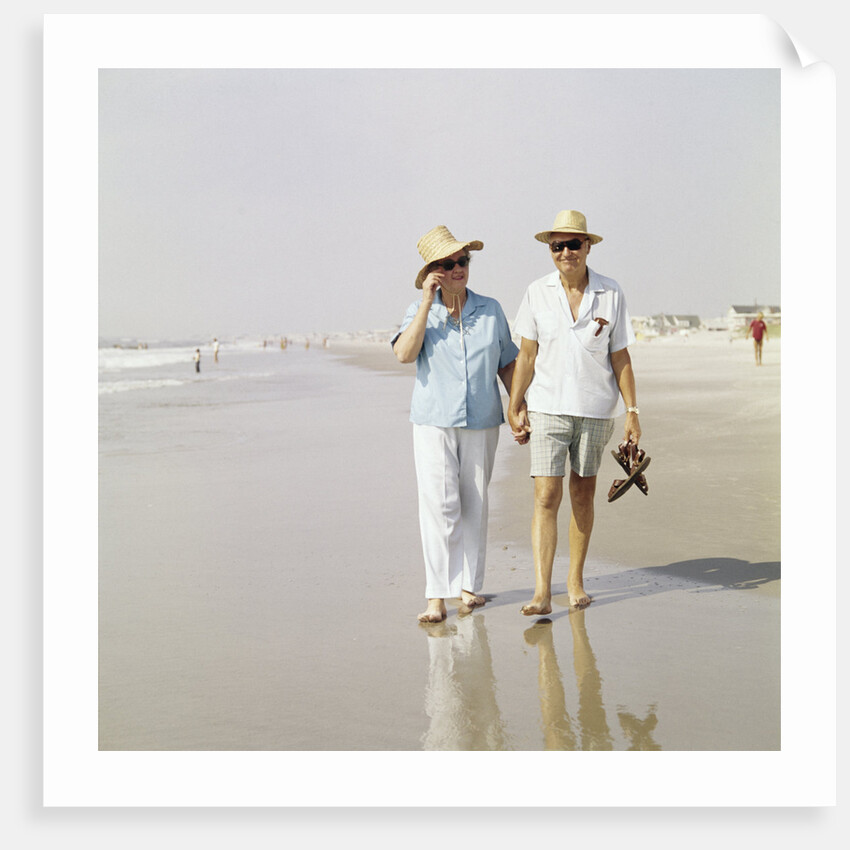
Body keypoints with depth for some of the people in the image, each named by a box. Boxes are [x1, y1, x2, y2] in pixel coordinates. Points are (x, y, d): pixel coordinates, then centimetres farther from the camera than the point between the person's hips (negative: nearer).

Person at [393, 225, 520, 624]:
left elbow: (507, 364, 13)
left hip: (482, 422, 2)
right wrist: (428, 302, -16)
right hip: (433, 422, -2)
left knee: (475, 505, 8)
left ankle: (469, 585, 20)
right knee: (439, 505, -10)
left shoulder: (491, 310, 6)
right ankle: (437, 596, -7)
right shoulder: (419, 311, 1)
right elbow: (404, 353, -17)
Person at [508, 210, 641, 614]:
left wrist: (632, 412, -1)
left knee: (583, 494, 10)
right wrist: (514, 408, 1)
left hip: (595, 409, 1)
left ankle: (576, 580, 25)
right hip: (548, 408, -1)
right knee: (546, 496, -9)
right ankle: (542, 592, -12)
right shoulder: (537, 293, 0)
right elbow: (526, 356, 3)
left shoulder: (610, 294, -1)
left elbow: (621, 358, 3)